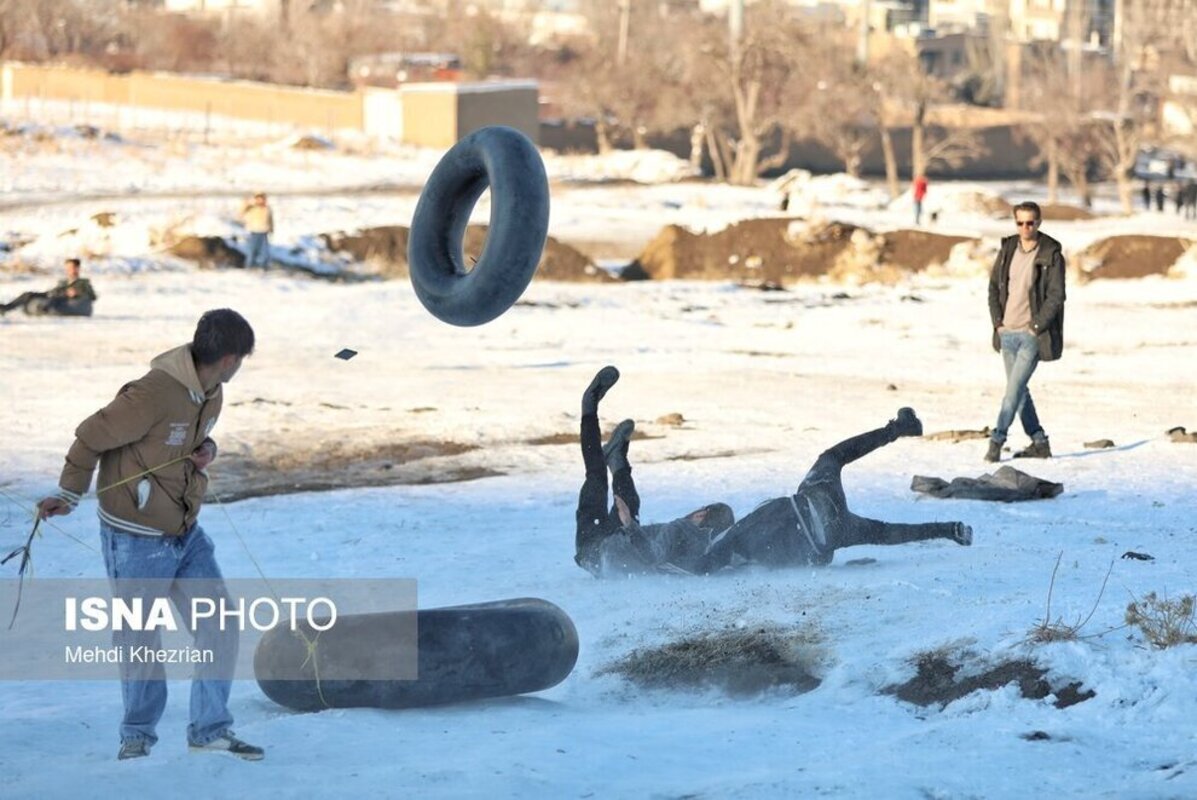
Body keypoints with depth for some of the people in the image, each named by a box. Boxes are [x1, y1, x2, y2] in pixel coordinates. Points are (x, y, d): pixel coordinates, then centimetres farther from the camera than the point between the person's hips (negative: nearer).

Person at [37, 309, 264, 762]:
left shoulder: (211, 393, 1)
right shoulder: (154, 394, -25)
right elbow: (92, 436, -15)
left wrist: (206, 450, -4)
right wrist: (69, 493, -11)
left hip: (186, 533, 7)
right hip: (136, 539, -7)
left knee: (220, 629, 3)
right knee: (138, 639, 5)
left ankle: (211, 729, 14)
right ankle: (138, 734, 24)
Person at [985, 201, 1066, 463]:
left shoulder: (1051, 255, -8)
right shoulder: (1007, 249, 7)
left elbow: (1056, 295, -10)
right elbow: (994, 286, 13)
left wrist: (1036, 326, -13)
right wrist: (997, 321, 3)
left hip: (1032, 334, -6)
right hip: (1007, 332, 6)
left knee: (1014, 388, -12)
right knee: (1018, 388, 11)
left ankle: (997, 440, -10)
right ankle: (1039, 442, 19)